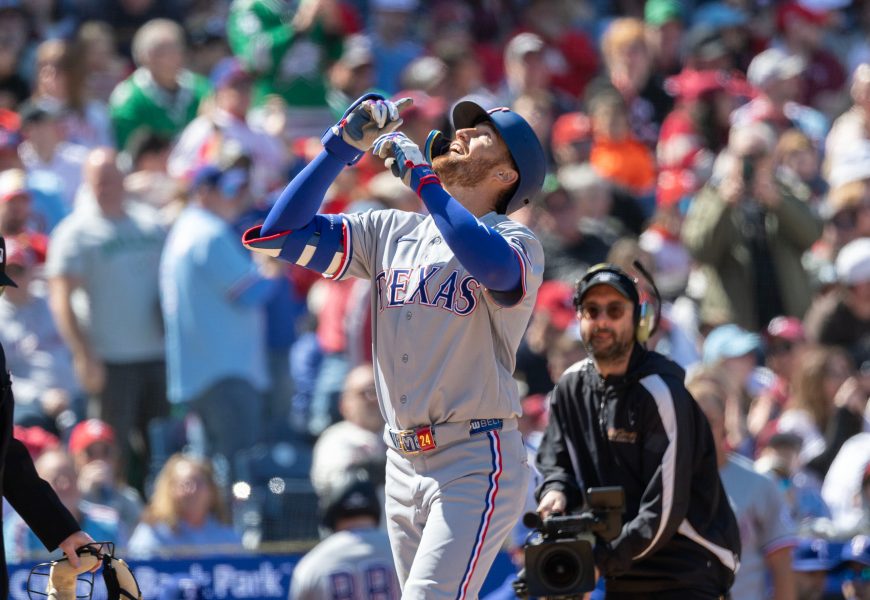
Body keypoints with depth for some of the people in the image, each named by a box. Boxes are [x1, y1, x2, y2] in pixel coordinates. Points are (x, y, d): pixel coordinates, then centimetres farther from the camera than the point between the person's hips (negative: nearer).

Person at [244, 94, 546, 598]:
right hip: (403, 464, 6)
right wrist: (343, 144, 0)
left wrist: (420, 177, -23)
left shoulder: (515, 240, -3)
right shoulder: (391, 232, 14)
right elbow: (283, 232, 7)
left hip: (475, 462, -6)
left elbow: (496, 268, -29)